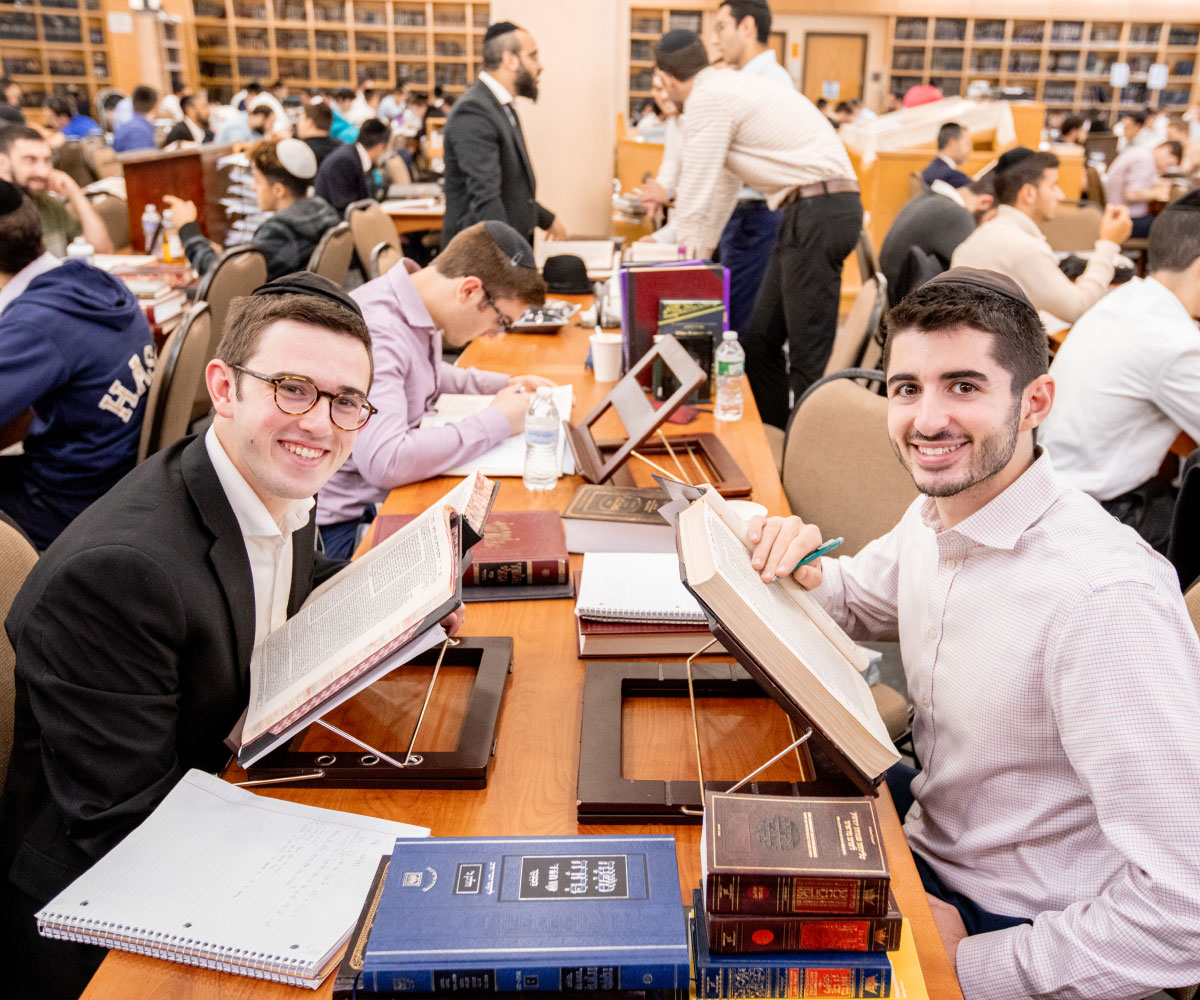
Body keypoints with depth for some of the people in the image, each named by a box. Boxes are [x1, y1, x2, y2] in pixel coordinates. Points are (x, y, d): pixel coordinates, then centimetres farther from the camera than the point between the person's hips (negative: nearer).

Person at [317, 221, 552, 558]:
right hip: (346, 523, -9)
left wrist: (504, 384, 13)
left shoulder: (420, 312, 4)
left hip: (396, 493, 9)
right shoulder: (373, 331, -26)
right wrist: (497, 420, -26)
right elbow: (385, 461, -37)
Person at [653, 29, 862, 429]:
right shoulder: (728, 86, 22)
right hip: (808, 213, 10)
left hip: (818, 212, -10)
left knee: (808, 357, -9)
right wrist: (700, 251, 37)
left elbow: (695, 193, -8)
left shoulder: (707, 99, -8)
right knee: (760, 342, 13)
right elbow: (721, 182, 30)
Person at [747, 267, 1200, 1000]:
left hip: (1017, 930, -7)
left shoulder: (1106, 599, -33)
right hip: (926, 823, 7)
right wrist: (806, 573, -8)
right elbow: (863, 604, 15)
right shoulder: (935, 513, -5)